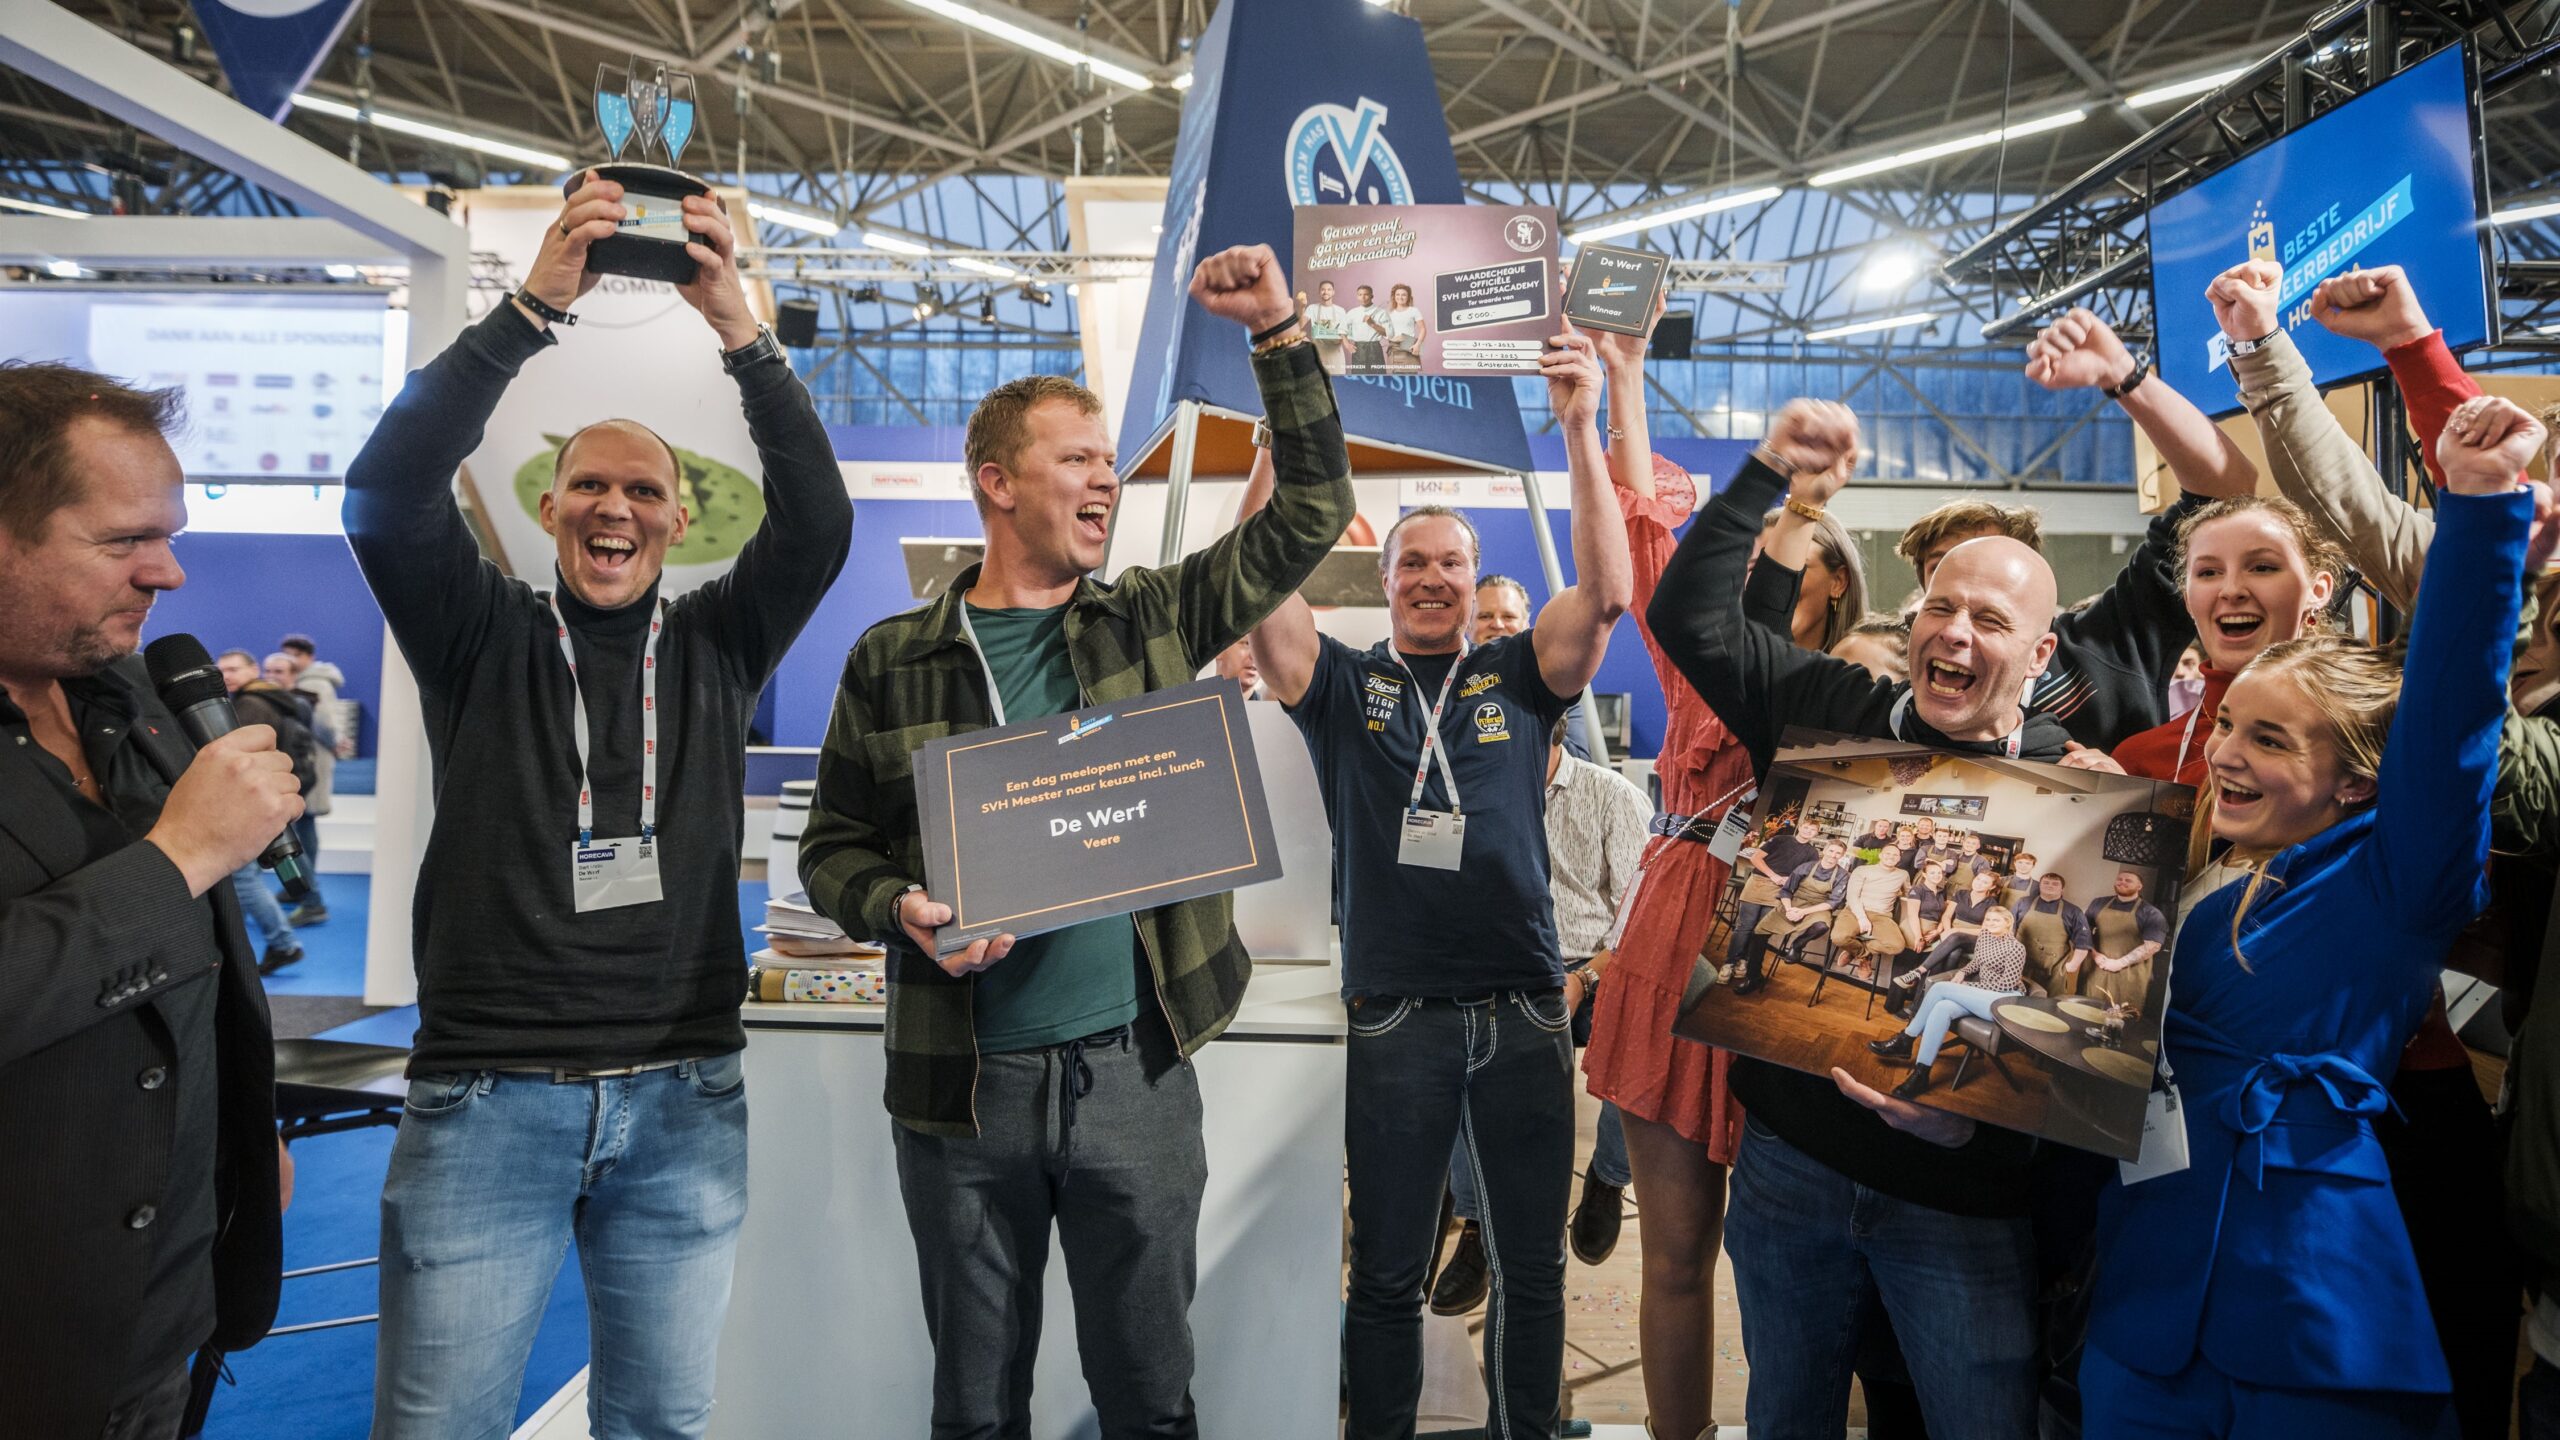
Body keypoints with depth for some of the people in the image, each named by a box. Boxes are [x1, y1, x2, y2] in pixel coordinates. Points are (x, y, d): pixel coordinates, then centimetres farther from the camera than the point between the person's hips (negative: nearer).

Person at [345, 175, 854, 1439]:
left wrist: (740, 331, -18)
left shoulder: (716, 647, 7)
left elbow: (818, 521, -7)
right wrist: (532, 309, -20)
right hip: (485, 1097, -1)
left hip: (684, 1104, 2)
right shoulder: (482, 641, 4)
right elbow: (386, 491, -12)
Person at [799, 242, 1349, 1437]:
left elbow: (1310, 514, 4)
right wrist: (903, 910, -16)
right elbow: (834, 846, 5)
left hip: (1135, 1069, 1)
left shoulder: (1154, 620, 5)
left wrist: (1278, 332, -2)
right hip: (960, 1084, 0)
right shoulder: (892, 660, 1)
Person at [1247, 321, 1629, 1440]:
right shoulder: (1341, 683, 5)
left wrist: (1582, 433, -15)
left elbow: (1607, 594, -6)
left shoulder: (1517, 677, 8)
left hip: (1523, 1009, 1)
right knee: (1385, 1273, 9)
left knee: (1531, 1269, 12)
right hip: (1396, 1014, -1)